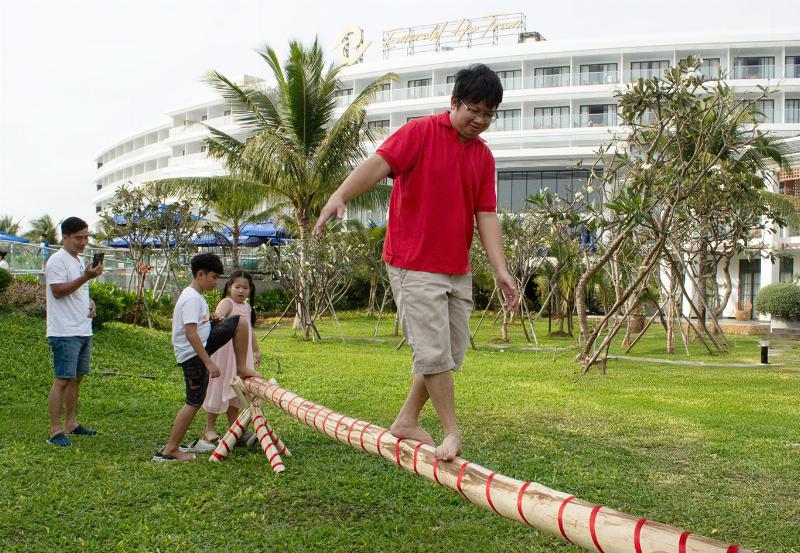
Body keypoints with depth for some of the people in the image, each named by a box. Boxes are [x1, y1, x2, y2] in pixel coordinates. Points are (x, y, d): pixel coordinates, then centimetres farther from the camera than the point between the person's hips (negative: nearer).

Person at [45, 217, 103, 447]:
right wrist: (86, 277, -26)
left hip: (83, 331, 9)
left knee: (76, 377, 14)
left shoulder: (79, 260, 17)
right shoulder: (58, 260, -11)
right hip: (65, 332, -9)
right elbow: (58, 291, -20)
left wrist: (89, 303, 7)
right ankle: (55, 430, -3)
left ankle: (71, 423, 24)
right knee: (62, 380, -7)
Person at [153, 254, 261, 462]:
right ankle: (170, 449, 3)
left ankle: (241, 369, 13)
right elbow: (190, 333, -27)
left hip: (204, 343, 10)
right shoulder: (192, 299, -21)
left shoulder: (196, 296, 11)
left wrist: (214, 323, 4)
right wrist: (209, 362, -28)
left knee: (241, 323, 8)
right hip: (192, 354, -10)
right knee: (194, 402, -5)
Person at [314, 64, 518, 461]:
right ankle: (451, 431, 6)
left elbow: (486, 216, 7)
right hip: (415, 266, -7)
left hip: (458, 270, 7)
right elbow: (380, 163, -20)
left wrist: (501, 270, -3)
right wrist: (340, 195, -38)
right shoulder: (421, 132, -6)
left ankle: (407, 421, 24)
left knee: (451, 355, 10)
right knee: (433, 351, -8)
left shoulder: (484, 156, 11)